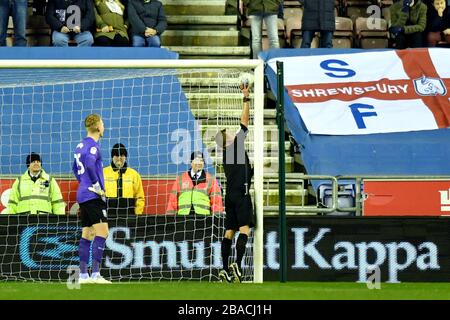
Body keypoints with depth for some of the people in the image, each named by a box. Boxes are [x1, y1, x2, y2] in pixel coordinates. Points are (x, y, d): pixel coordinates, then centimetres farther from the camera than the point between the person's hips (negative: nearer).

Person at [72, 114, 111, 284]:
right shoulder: (92, 145, -12)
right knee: (102, 232, -11)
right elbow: (90, 164, -27)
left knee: (87, 234, 11)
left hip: (82, 195, 9)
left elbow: (76, 169, 28)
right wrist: (98, 187, -18)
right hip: (93, 195, -9)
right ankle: (95, 274, -17)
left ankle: (83, 275, 10)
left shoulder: (81, 145, 16)